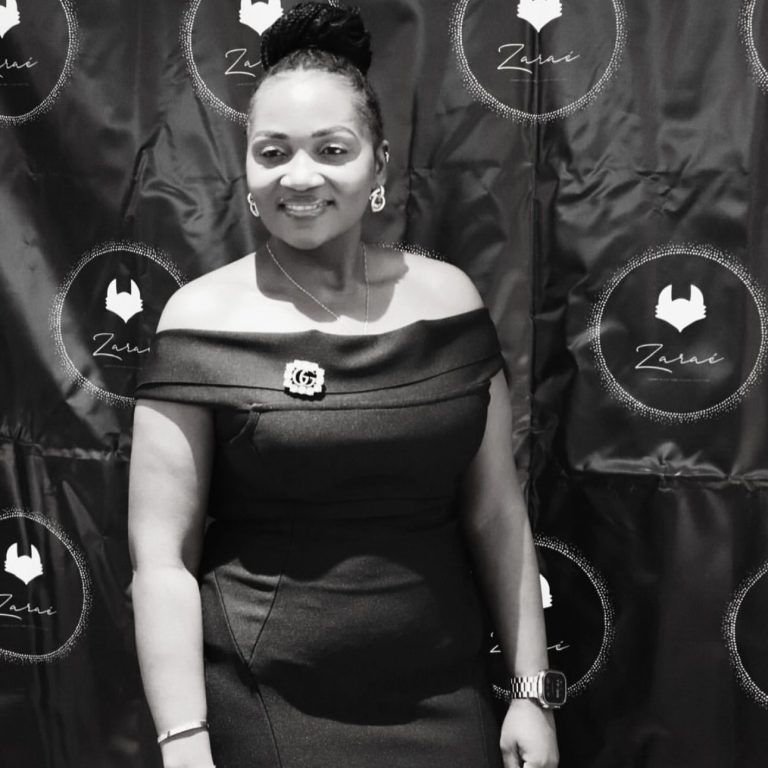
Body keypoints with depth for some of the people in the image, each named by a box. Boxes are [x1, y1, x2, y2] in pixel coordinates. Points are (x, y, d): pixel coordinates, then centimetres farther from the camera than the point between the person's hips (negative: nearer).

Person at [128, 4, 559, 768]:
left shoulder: (447, 297, -2)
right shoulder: (204, 318, -10)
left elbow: (496, 512, 3)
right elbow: (160, 556, -9)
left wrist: (531, 689, 3)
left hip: (446, 698, 3)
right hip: (265, 706, -3)